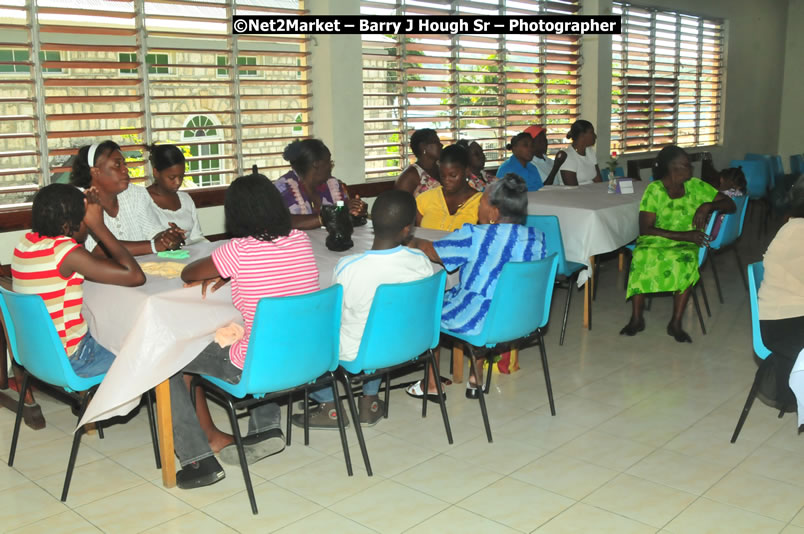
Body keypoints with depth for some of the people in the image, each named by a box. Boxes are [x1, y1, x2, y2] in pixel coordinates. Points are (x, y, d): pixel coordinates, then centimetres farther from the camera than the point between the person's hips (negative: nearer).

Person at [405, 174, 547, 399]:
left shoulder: (475, 236, -20)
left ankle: (432, 384, 28)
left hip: (476, 321, -5)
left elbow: (430, 250, -6)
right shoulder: (537, 238, -5)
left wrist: (411, 240, 16)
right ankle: (475, 377, 34)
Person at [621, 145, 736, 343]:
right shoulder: (655, 189, -4)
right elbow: (645, 229, -12)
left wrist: (708, 205, -12)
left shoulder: (696, 186, 5)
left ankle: (676, 323, -24)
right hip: (655, 240, -1)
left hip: (686, 245, 2)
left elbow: (731, 205, 9)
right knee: (641, 256, -36)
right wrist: (683, 235, -19)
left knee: (687, 260, -35)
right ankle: (636, 318, -21)